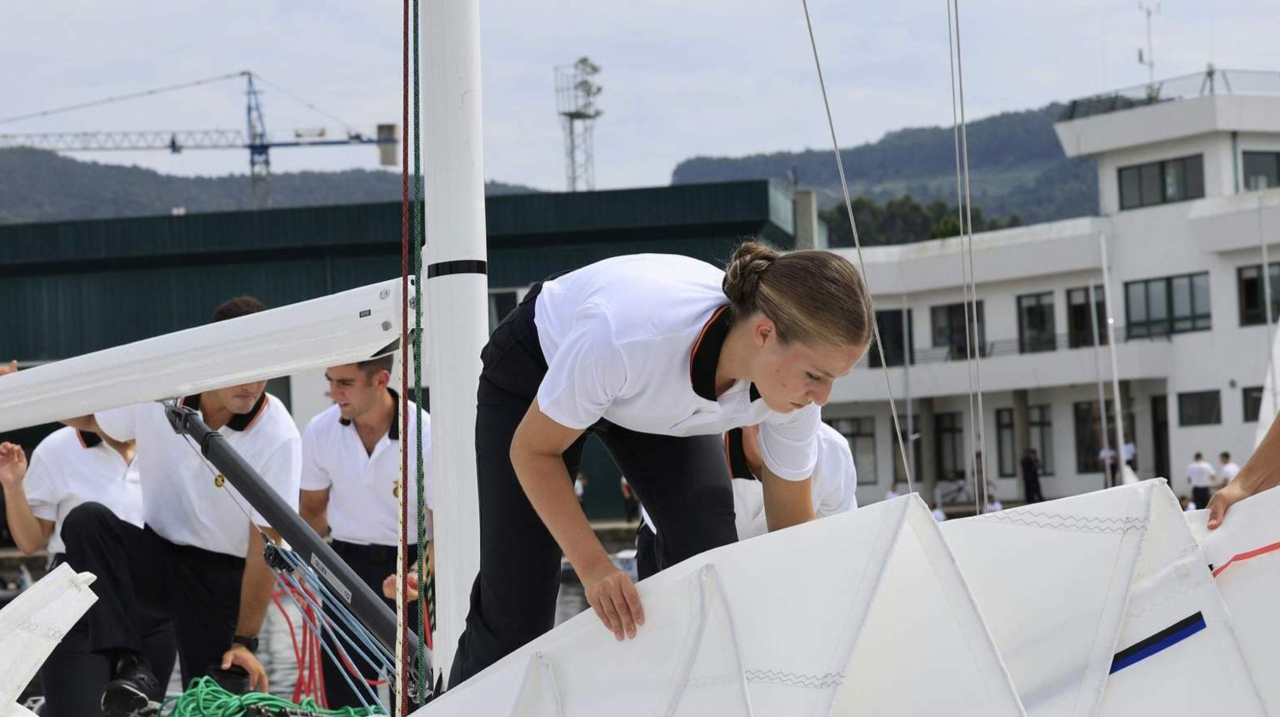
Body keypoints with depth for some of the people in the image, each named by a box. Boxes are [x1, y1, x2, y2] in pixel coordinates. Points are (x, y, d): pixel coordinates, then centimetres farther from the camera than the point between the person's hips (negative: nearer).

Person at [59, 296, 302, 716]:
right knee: (86, 521, -26)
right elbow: (92, 423, 10)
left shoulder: (278, 437, -19)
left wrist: (245, 642, -17)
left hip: (223, 574, -2)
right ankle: (131, 668, -29)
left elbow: (266, 544, -16)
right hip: (159, 555, 3)